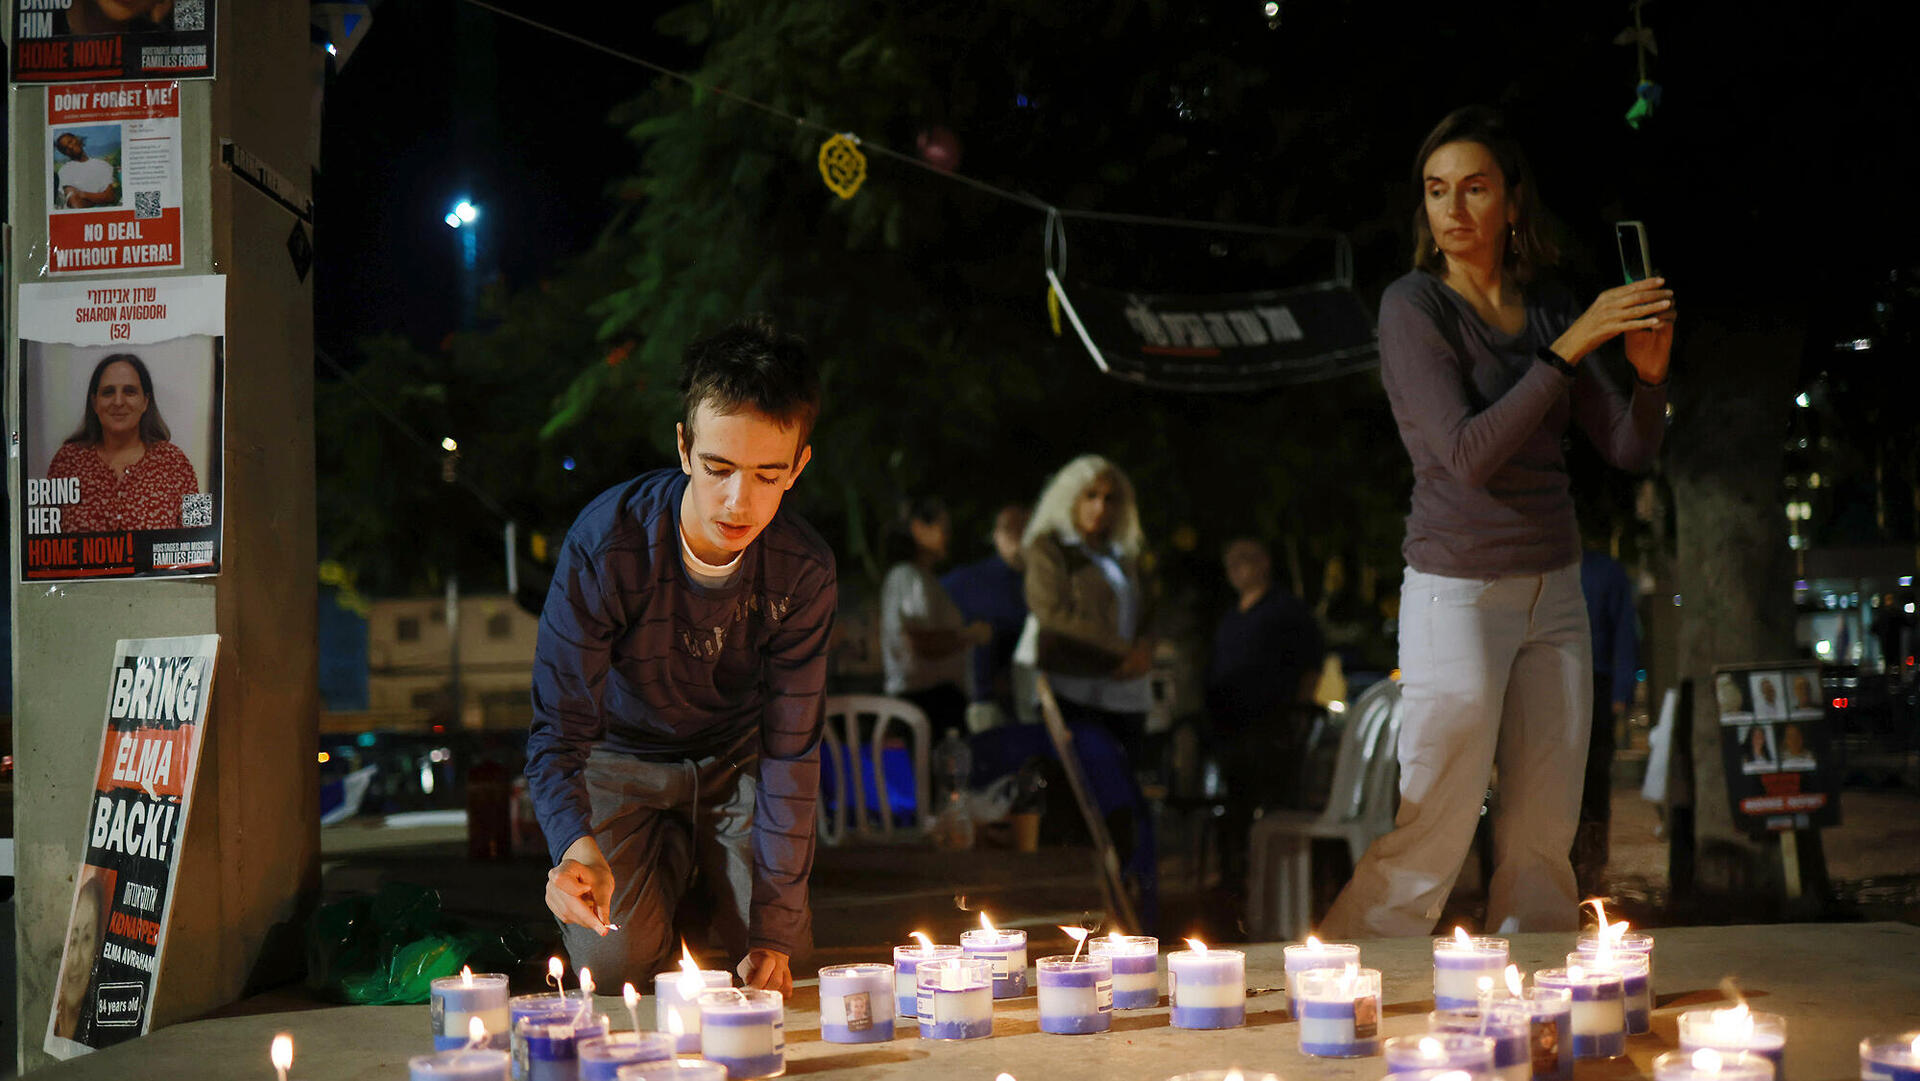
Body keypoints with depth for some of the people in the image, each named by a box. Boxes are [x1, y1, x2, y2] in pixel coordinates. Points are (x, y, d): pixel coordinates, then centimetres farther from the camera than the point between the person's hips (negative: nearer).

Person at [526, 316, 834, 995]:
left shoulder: (804, 571, -23)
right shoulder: (607, 544, -31)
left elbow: (790, 748, -18)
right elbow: (559, 730, -28)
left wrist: (775, 927, -22)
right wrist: (577, 844, -50)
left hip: (736, 756, 2)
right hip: (622, 760, -2)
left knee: (771, 955, -12)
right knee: (619, 960, -17)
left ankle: (702, 857, 22)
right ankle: (671, 856, 18)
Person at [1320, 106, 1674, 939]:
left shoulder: (1548, 307, 8)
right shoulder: (1414, 306, -8)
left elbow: (1631, 450, 7)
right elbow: (1468, 455, -19)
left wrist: (1648, 370, -12)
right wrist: (1568, 349, -22)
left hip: (1555, 590, 6)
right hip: (1459, 590, -5)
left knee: (1544, 841, 7)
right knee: (1429, 842, -7)